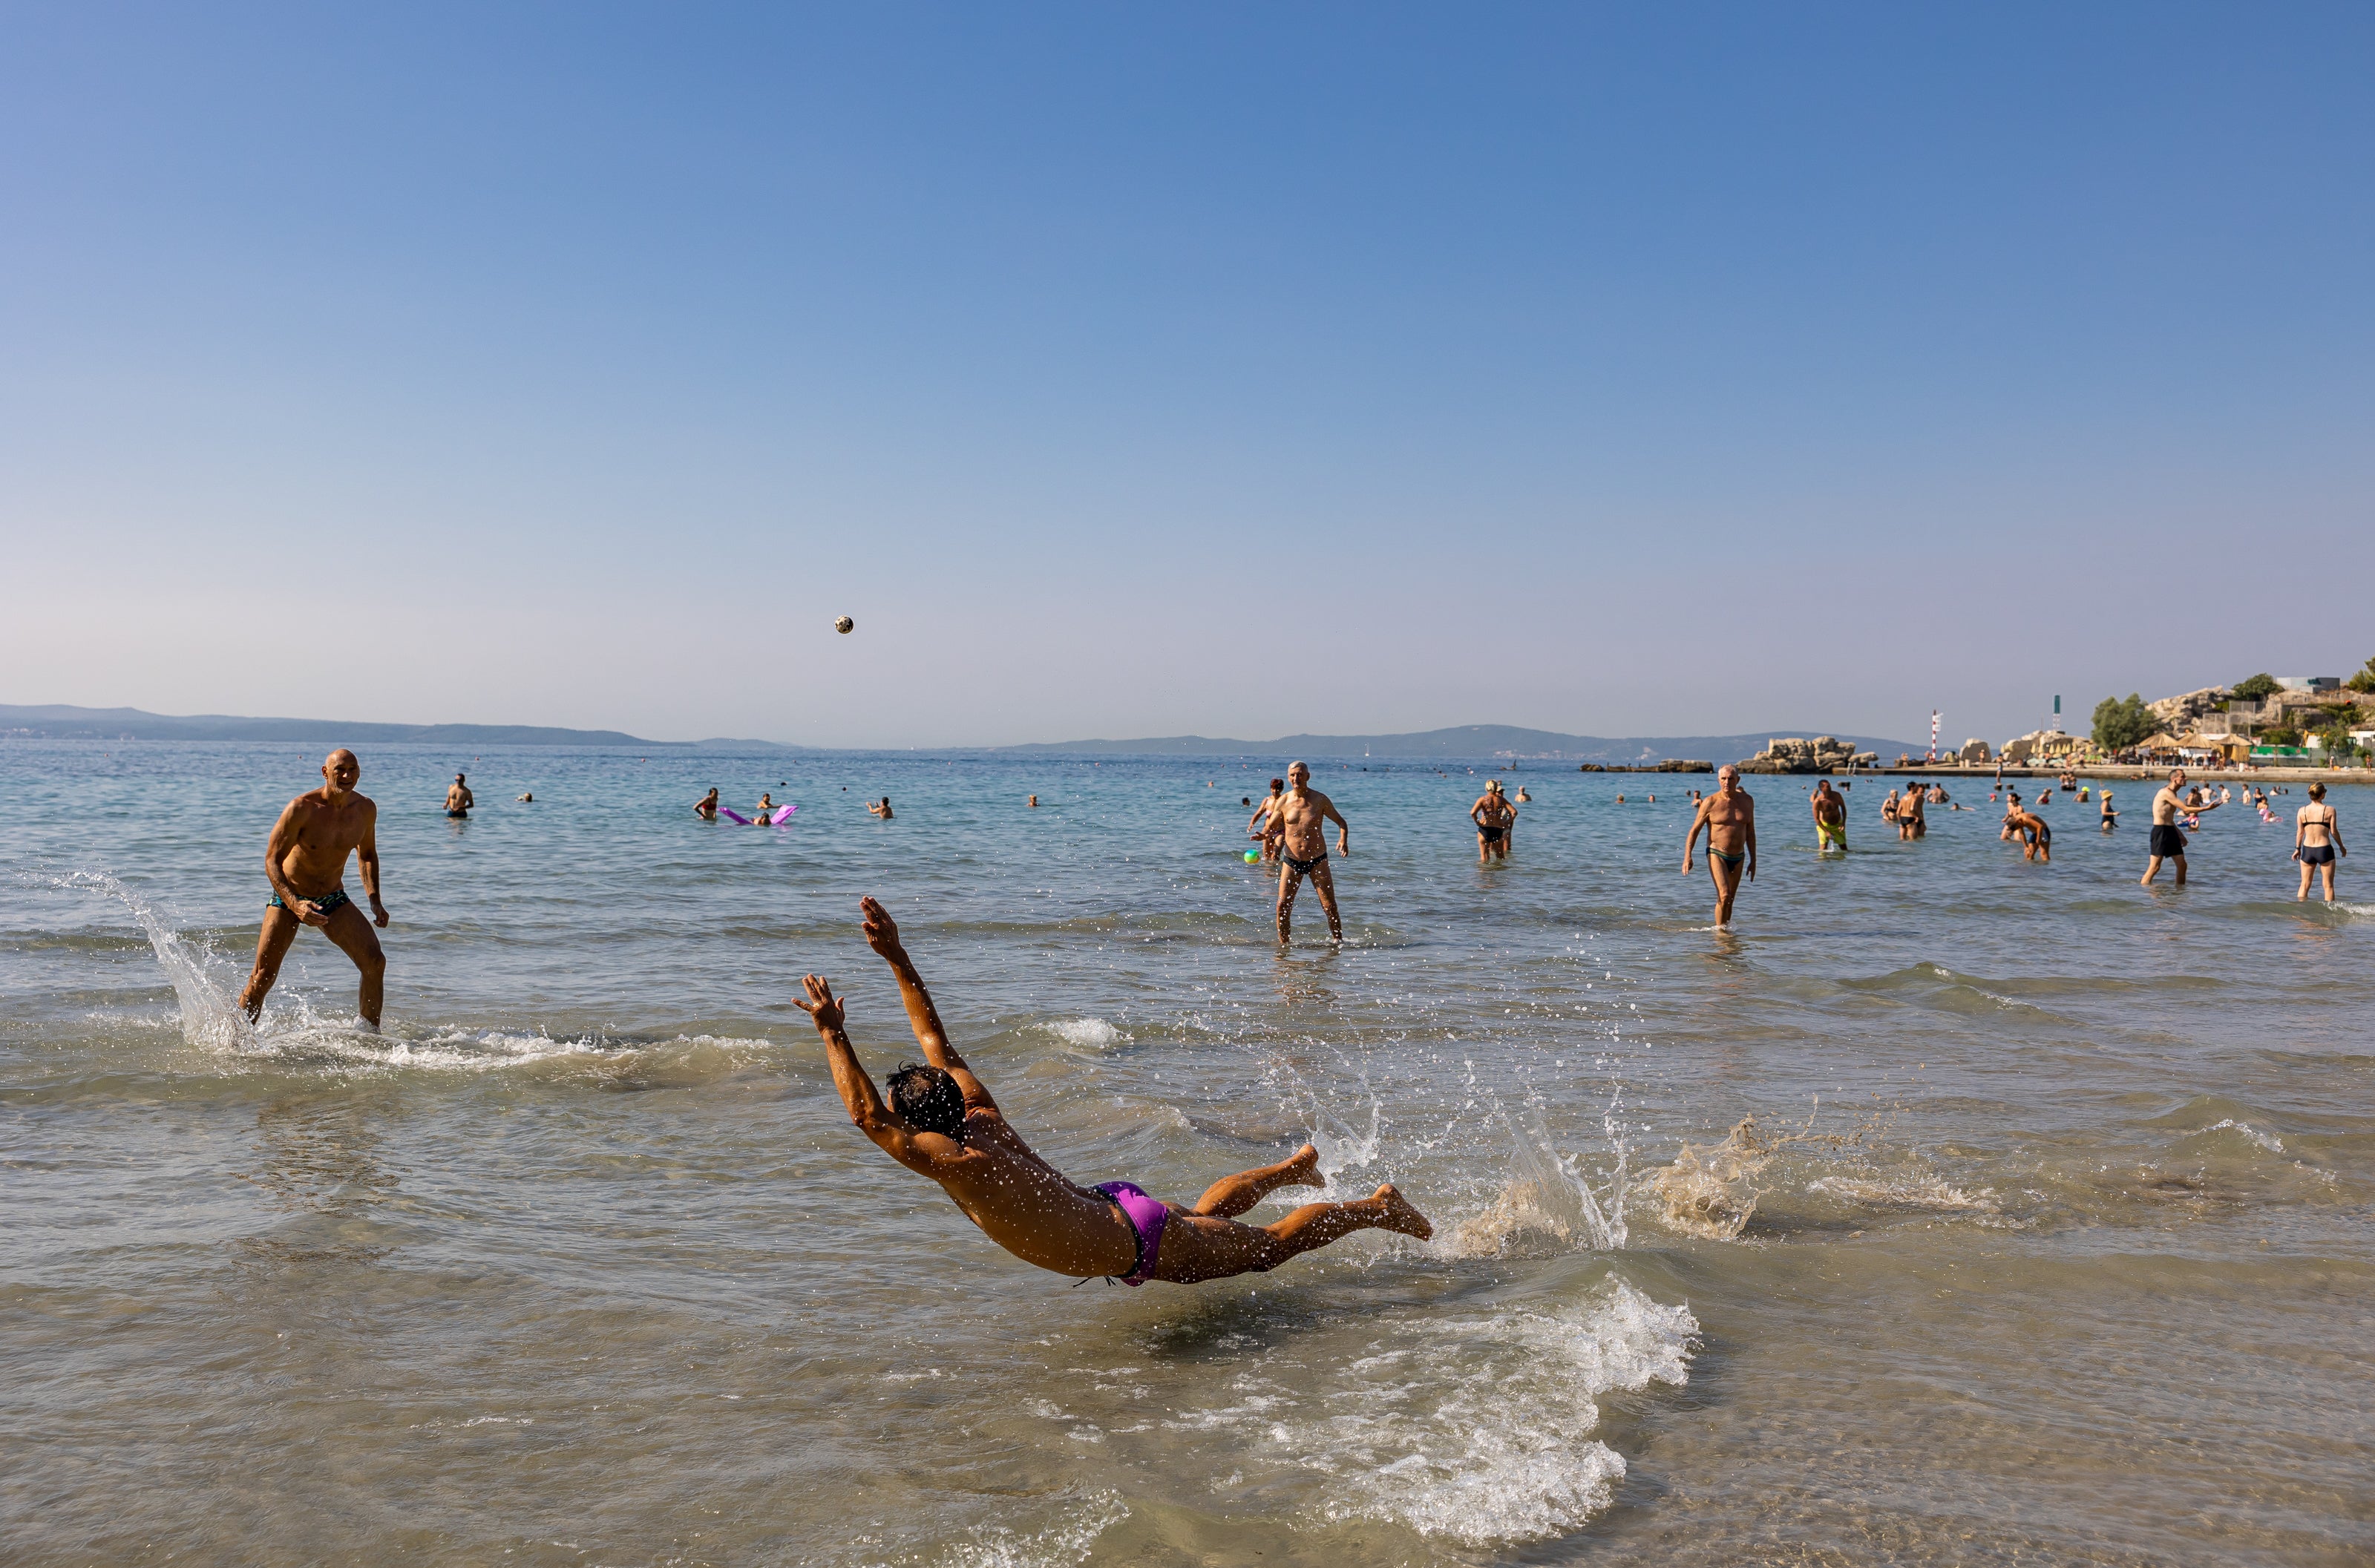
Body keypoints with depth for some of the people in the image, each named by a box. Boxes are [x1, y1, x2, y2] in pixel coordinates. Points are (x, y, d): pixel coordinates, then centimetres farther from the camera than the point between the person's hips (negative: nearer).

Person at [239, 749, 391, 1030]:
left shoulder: (366, 809, -6)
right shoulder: (302, 808, -21)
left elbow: (367, 854, 13)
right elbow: (271, 860, -19)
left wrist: (375, 901, 2)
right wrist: (295, 905, -33)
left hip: (334, 899, 4)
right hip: (288, 896, -3)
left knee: (375, 962, -10)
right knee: (263, 976, -7)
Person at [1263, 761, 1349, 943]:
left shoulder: (1320, 800, -4)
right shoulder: (1283, 801, -1)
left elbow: (1341, 822, 5)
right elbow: (1271, 827, 8)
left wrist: (1343, 840, -16)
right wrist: (1263, 835, -16)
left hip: (1317, 860, -1)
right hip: (1291, 860, 1)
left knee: (1330, 906, -1)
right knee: (1283, 906, -4)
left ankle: (1338, 941, 14)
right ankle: (1283, 944, 10)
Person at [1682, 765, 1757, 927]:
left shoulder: (1747, 801, 6)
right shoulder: (1711, 803, -6)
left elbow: (1750, 832, 14)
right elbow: (1694, 830, -2)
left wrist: (1753, 860, 13)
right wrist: (1687, 857, -11)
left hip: (1738, 858, 4)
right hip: (1717, 854, -4)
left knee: (1730, 900, 9)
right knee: (1724, 896, -17)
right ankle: (1719, 931, -7)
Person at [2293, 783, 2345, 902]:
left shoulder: (2302, 811, -2)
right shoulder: (2329, 810, -9)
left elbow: (2300, 832, 2)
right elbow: (2334, 832, -6)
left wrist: (2297, 849, 14)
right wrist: (2341, 847, 9)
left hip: (2307, 850, 3)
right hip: (2324, 850, -3)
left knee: (2304, 885, 11)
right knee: (2328, 885, 7)